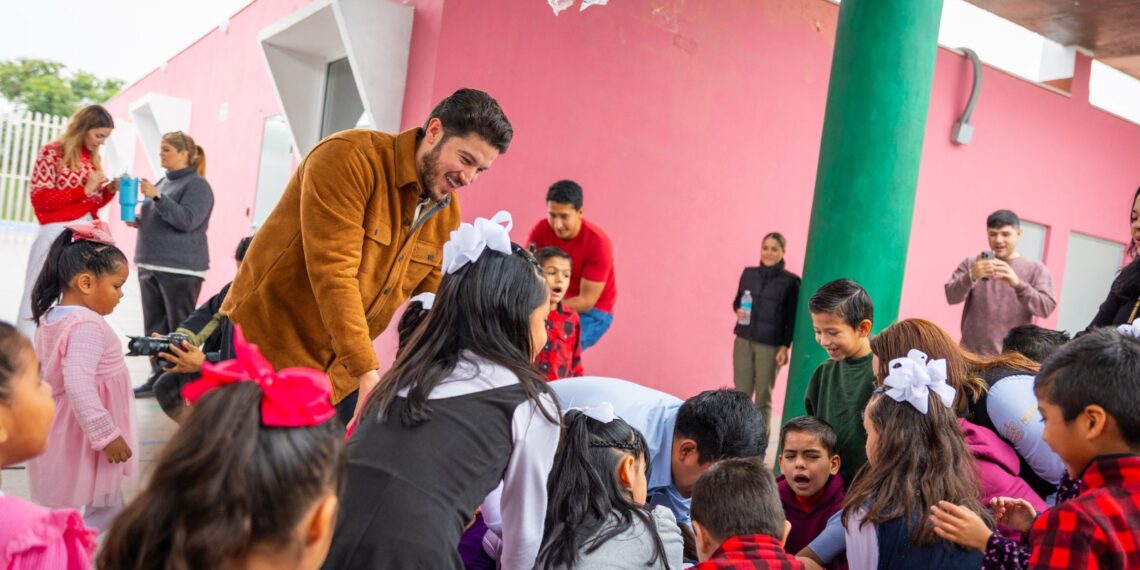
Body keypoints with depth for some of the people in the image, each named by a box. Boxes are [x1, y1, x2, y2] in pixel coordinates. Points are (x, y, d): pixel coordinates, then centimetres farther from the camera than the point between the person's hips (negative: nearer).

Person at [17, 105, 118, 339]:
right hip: (57, 233, -5)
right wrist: (83, 190, -14)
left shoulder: (93, 158, 12)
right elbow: (39, 198, -9)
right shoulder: (52, 152, -4)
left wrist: (110, 190, -1)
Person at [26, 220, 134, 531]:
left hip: (60, 433, 9)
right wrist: (107, 434, -27)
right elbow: (79, 386, -32)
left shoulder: (50, 316, 5)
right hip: (86, 439, -9)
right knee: (105, 512, 4)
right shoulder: (88, 326, -24)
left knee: (64, 507, 20)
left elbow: (42, 372, 14)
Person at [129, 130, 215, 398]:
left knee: (180, 328, -6)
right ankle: (158, 377, 14)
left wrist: (156, 196, -21)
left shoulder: (197, 185, -7)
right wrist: (139, 221, 9)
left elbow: (186, 220, -20)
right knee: (154, 325, 9)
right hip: (150, 264, 8)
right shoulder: (164, 181, 17)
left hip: (181, 268, -8)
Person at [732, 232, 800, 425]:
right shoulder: (749, 273, 6)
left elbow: (792, 318, -4)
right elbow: (737, 301, 17)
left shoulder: (790, 281, -4)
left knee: (763, 397, 4)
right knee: (740, 393, 6)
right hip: (743, 341, 3)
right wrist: (738, 310, -6)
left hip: (770, 345, -3)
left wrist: (785, 347, -9)